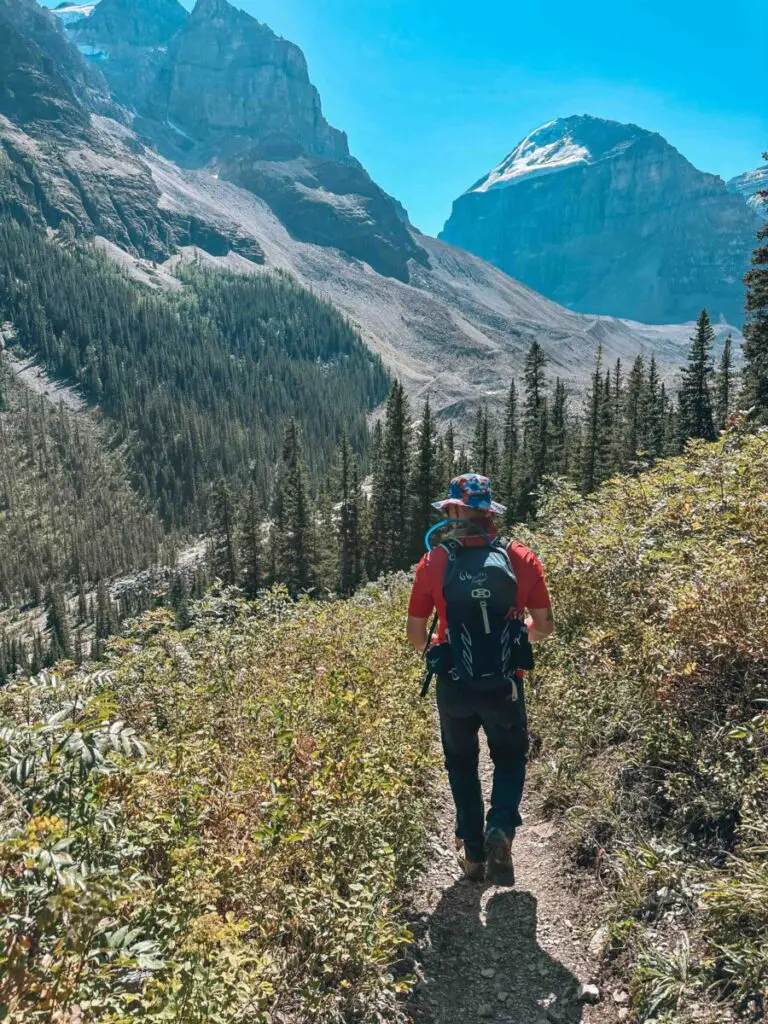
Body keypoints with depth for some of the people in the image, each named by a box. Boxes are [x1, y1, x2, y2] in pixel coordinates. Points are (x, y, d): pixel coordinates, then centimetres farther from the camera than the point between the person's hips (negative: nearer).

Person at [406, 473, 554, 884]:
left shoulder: (434, 562, -9)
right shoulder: (522, 559, -8)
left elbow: (415, 631, -3)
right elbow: (544, 626, -2)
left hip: (453, 683, 0)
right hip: (504, 682, 0)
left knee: (462, 764, 22)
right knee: (510, 758, 22)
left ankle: (473, 852, 26)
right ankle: (501, 828, -1)